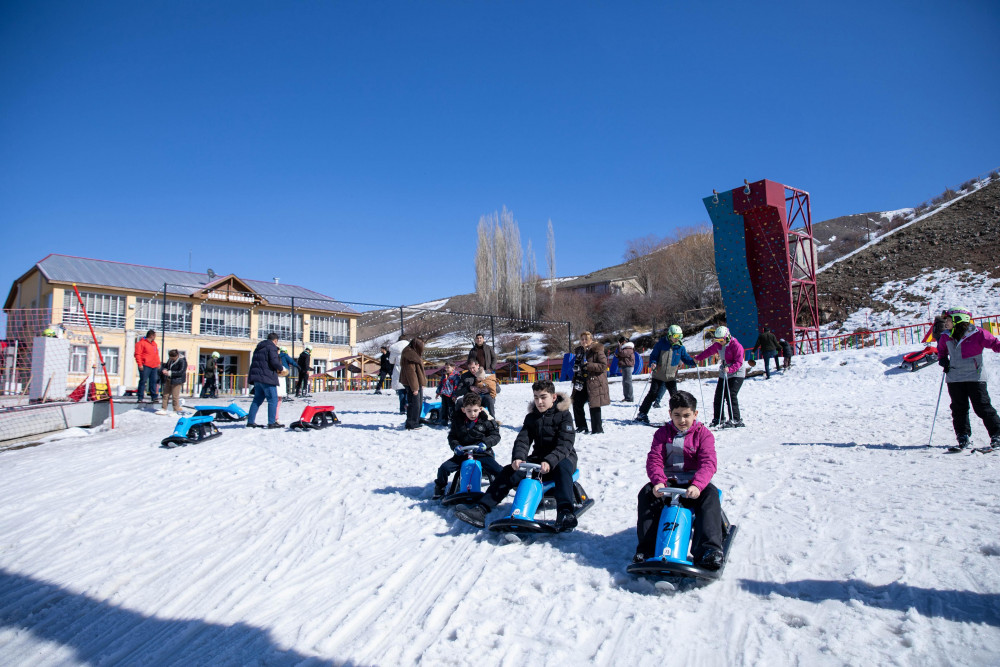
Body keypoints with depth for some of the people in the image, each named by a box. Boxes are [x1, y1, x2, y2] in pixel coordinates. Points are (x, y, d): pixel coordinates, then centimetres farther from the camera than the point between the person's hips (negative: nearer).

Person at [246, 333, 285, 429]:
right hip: (267, 378, -9)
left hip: (256, 378, 9)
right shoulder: (271, 347, -6)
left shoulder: (258, 348, 21)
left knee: (257, 399, 15)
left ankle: (250, 421, 15)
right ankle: (272, 422, -8)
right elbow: (274, 362, -18)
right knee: (273, 399, -5)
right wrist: (281, 368, 2)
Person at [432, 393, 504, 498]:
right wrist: (455, 446, -10)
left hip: (482, 454, -2)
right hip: (463, 454, 2)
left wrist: (485, 443, -18)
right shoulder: (458, 420, 5)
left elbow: (496, 436, 0)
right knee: (444, 468, -15)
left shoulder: (486, 421, -3)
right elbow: (451, 436, 11)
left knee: (500, 471, -20)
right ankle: (439, 488, 14)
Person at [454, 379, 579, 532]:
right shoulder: (531, 417, 9)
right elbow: (523, 440, -5)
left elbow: (565, 444, -20)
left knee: (562, 467, -41)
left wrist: (549, 462, -39)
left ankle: (565, 513, -55)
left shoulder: (563, 415, -7)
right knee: (508, 471, -17)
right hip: (538, 458, 5)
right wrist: (518, 458, -28)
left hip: (562, 457, -4)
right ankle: (480, 510, -25)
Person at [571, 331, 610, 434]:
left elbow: (603, 366, -16)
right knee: (577, 403, 8)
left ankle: (597, 429, 8)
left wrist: (588, 365, -22)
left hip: (594, 382, -7)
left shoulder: (597, 351, -10)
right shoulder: (580, 351, 12)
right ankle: (581, 426, 22)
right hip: (582, 383, 8)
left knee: (594, 406, -4)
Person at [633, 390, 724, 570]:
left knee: (710, 494, -32)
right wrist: (658, 481, -26)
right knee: (646, 493, -24)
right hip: (668, 482, 2)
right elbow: (654, 459, -4)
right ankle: (647, 548, -19)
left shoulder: (703, 434, 1)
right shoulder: (662, 433, 7)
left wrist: (697, 485, -33)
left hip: (693, 483, -2)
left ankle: (709, 550, -35)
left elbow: (708, 463, -13)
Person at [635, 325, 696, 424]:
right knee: (653, 394, -3)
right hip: (658, 375, -2)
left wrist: (693, 361, -13)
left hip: (671, 376, 2)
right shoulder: (661, 344, -9)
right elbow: (653, 356, -4)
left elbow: (686, 358, 7)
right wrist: (653, 363, -23)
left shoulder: (680, 347, -1)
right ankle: (642, 413, 6)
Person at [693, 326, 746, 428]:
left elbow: (739, 362, -22)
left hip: (736, 374, -7)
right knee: (718, 396, 4)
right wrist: (698, 357, 24)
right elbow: (709, 351, 21)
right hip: (724, 373, 7)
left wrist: (730, 369, -37)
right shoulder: (718, 345, 3)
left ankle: (736, 420, -11)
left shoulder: (736, 346, -17)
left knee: (731, 395, -17)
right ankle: (717, 419, 14)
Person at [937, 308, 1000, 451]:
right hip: (954, 379, 5)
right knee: (959, 409, 8)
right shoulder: (946, 336, 5)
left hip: (974, 377, -4)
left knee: (983, 408, -3)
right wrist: (942, 359, 6)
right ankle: (963, 437, 17)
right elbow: (941, 349, 23)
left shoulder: (977, 334, -10)